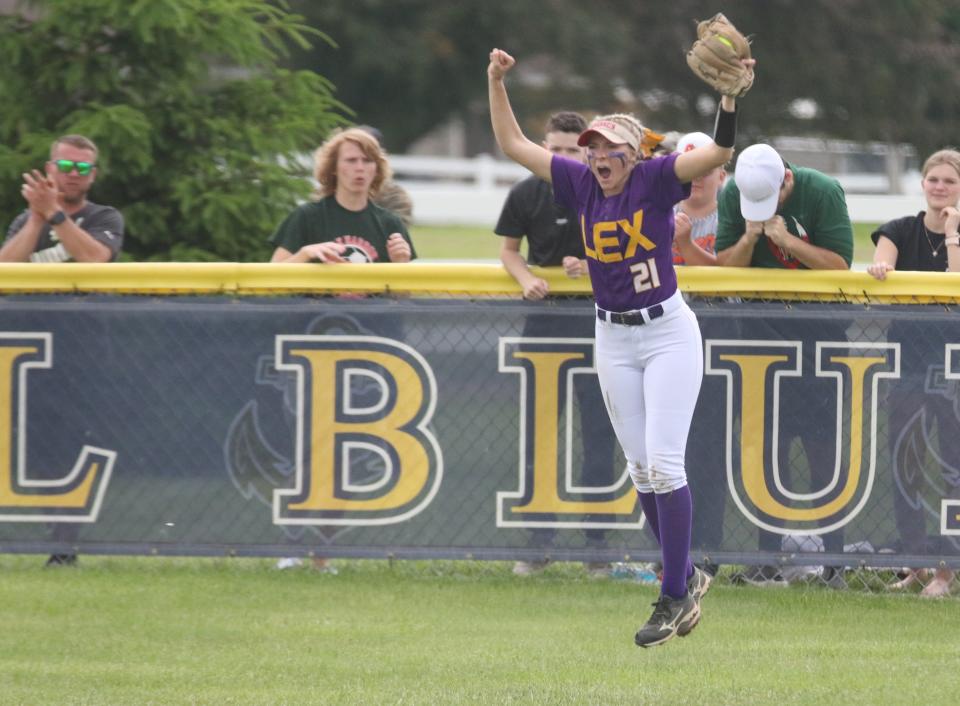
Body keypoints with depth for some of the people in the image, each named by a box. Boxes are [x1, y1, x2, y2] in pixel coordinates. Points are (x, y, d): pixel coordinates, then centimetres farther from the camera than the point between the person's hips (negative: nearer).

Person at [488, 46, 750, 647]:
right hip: (612, 340, 5)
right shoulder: (581, 185, 1)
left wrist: (729, 94, -39)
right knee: (642, 471, 8)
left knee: (663, 463, -12)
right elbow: (513, 144, 5)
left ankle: (674, 595, -7)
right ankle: (686, 577, 23)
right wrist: (497, 83, -4)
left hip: (668, 333, -5)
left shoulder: (655, 181, -11)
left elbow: (719, 153, -25)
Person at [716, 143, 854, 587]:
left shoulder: (823, 193, -14)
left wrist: (787, 240, -26)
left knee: (821, 440, -8)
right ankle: (768, 560, 8)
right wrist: (749, 238, -20)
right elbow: (724, 267, -2)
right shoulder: (732, 197, -3)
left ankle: (834, 558, -5)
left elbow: (840, 264, -16)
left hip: (820, 332, -4)